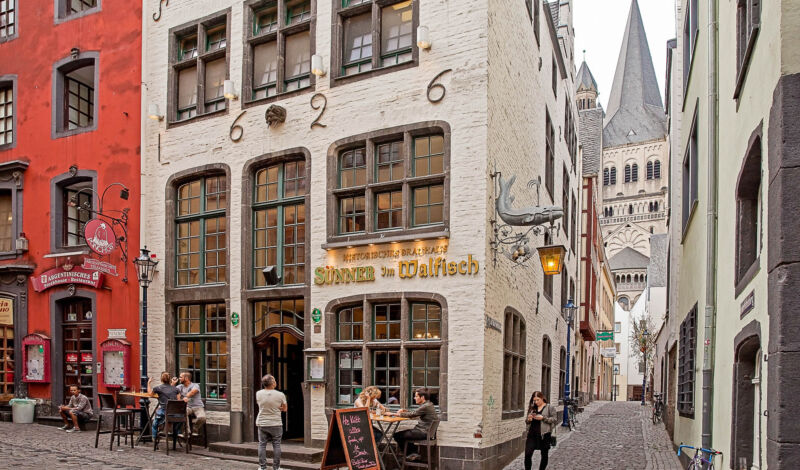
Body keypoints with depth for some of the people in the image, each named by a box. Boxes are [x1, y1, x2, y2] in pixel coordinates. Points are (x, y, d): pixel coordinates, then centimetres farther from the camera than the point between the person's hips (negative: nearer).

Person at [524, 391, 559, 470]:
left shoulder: (549, 408, -2)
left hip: (544, 435, -3)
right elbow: (527, 421, 20)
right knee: (527, 454, -6)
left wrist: (543, 418, -18)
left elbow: (555, 419, -9)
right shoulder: (532, 408, 12)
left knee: (544, 455, 9)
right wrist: (528, 419, -4)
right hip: (532, 434, 3)